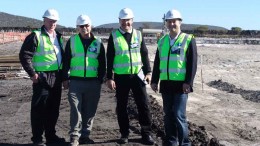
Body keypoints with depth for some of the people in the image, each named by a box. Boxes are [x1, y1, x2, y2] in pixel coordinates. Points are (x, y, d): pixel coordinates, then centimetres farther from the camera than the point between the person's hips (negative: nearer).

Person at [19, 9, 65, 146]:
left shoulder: (58, 36, 14)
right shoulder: (36, 36, -7)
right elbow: (24, 56, -11)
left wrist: (63, 74, 15)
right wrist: (32, 73, -14)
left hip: (56, 77, 7)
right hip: (42, 77, -7)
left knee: (54, 108, 13)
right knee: (39, 108, -1)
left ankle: (51, 135, 24)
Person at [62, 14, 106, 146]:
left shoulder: (98, 43, 8)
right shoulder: (72, 41, 6)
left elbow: (102, 63, 11)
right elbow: (66, 61, 8)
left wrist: (101, 80, 5)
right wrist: (65, 78, 3)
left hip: (93, 82, 1)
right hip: (75, 81, -1)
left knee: (90, 110, 6)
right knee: (76, 109, -4)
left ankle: (85, 135, 17)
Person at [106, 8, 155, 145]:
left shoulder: (138, 34, 7)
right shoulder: (114, 36, 0)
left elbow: (144, 54, 9)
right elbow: (109, 58, -1)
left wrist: (148, 71, 2)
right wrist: (109, 77, -6)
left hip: (137, 75, 1)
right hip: (120, 76, -1)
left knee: (143, 104, 1)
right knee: (121, 106, 7)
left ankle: (146, 133, 12)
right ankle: (124, 134, 19)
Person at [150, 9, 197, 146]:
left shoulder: (189, 40, -3)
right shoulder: (162, 41, 12)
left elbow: (192, 63, -8)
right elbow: (157, 62, 14)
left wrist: (188, 82, -15)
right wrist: (154, 80, 9)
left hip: (181, 84, -5)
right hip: (166, 84, 5)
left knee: (179, 115, -8)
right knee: (168, 114, 10)